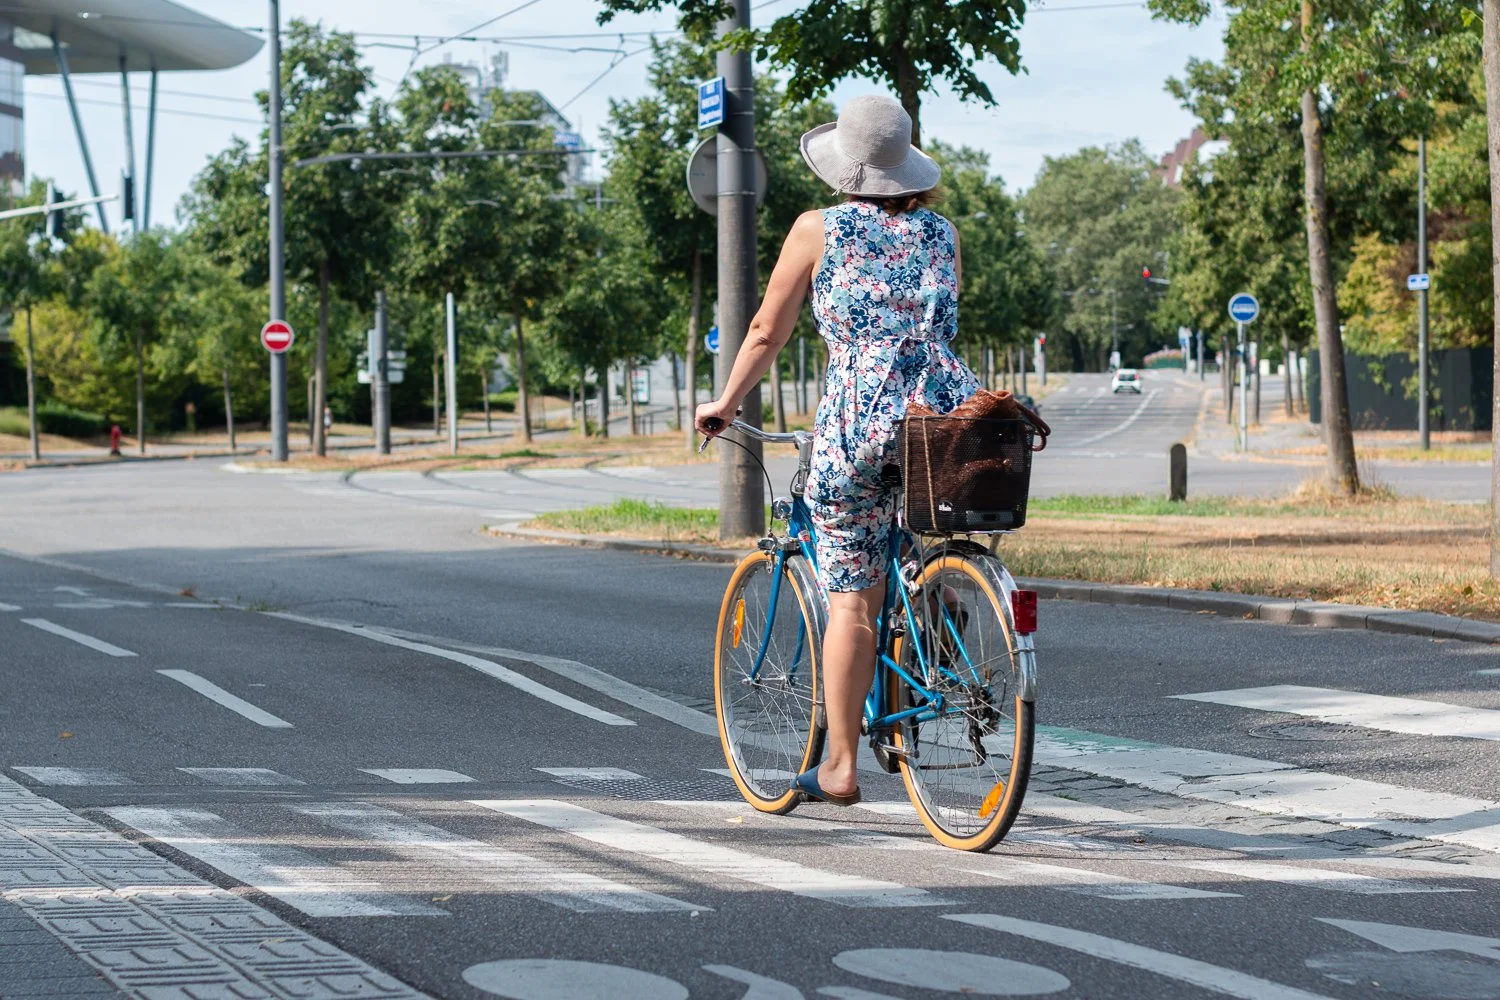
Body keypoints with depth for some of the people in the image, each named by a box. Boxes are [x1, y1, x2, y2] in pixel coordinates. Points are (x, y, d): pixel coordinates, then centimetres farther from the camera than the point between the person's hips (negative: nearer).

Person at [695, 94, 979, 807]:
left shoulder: (817, 230, 7)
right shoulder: (941, 233, 16)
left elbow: (768, 333, 12)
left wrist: (725, 404, 25)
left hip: (860, 418, -3)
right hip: (948, 414, 3)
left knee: (852, 598, 3)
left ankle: (840, 767, 7)